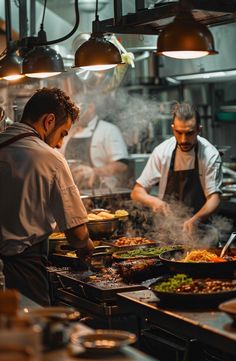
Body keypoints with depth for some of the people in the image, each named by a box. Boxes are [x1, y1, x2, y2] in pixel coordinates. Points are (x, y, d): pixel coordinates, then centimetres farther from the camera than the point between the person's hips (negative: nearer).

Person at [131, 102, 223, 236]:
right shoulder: (162, 151, -4)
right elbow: (137, 192, 2)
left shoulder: (210, 155, -9)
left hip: (198, 226, -2)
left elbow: (214, 197, -13)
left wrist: (195, 220, -32)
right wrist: (153, 201, -20)